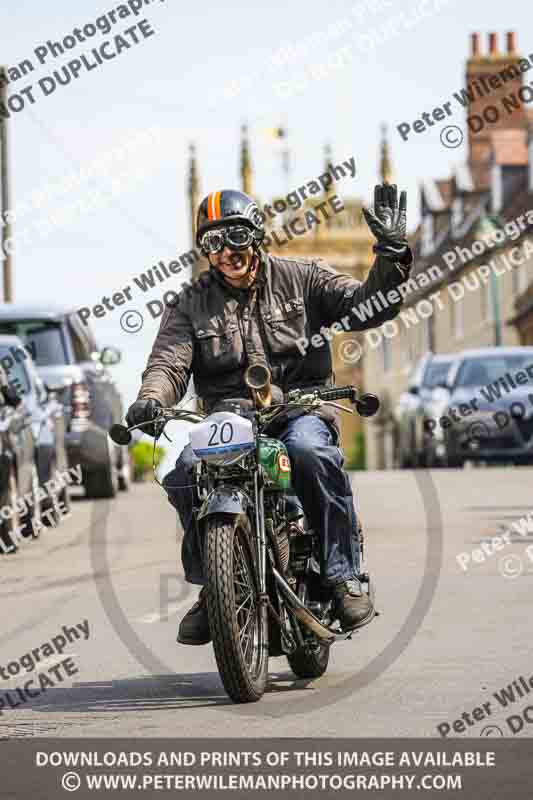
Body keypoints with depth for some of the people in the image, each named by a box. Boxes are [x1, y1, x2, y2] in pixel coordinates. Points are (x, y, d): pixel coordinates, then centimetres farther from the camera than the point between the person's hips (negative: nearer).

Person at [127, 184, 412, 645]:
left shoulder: (299, 278, 8)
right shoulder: (190, 305, 12)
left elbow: (368, 306, -1)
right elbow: (169, 361, -2)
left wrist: (392, 256, -18)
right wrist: (151, 399, -25)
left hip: (301, 408, -2)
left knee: (310, 451, -38)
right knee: (185, 469, -29)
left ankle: (344, 575, -27)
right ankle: (210, 586, -13)